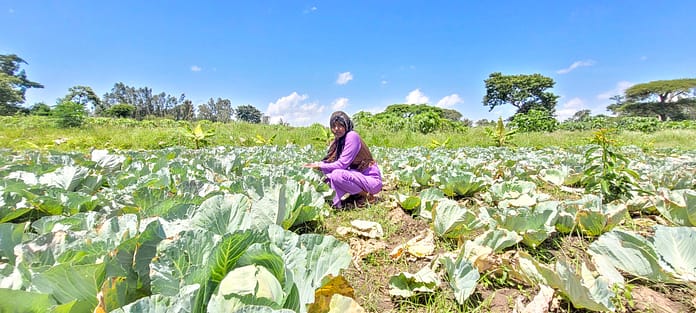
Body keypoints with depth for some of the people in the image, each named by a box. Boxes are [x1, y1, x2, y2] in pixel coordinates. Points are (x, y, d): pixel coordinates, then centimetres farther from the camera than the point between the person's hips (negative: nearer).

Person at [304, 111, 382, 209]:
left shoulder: (352, 136, -17)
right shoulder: (338, 141, 8)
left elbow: (342, 164, -22)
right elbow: (329, 160, 3)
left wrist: (319, 166, -17)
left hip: (372, 180, -8)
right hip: (359, 176, 8)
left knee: (337, 174, -29)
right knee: (327, 175, -1)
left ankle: (366, 196, -8)